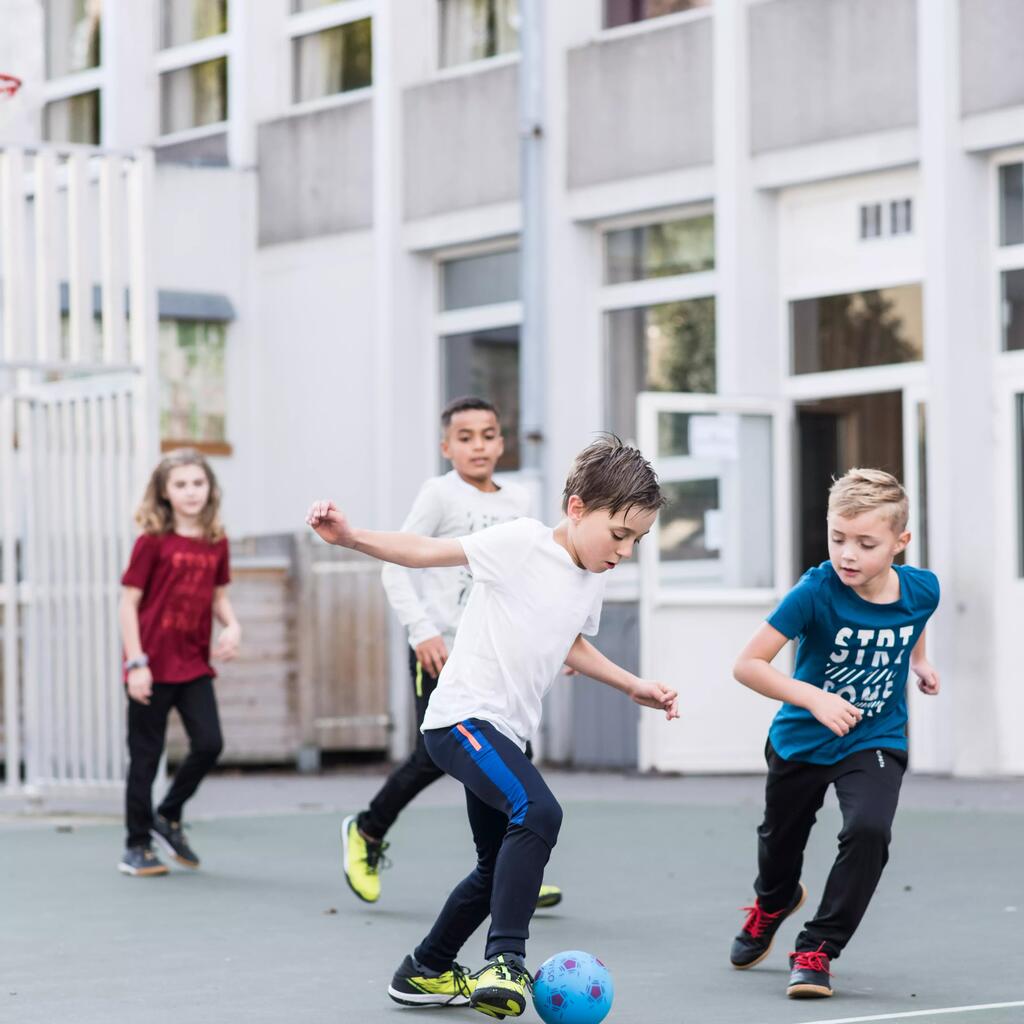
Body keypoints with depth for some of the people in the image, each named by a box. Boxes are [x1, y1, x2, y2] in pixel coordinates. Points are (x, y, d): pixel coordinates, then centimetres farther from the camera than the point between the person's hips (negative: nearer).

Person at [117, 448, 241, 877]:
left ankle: (168, 817, 19)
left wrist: (232, 626, -5)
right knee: (145, 756, 3)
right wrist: (136, 663, -13)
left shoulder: (216, 542, 5)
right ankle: (136, 847, 15)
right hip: (153, 666, -4)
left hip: (194, 664, 4)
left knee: (209, 744, -6)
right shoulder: (153, 541, -9)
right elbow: (129, 603, -9)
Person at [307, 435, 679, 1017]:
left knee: (499, 869, 19)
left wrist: (635, 687, 25)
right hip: (463, 716, -9)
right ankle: (506, 961, -30)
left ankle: (425, 972, 37)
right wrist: (351, 537, -30)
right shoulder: (523, 542, -13)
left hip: (507, 732, 9)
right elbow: (428, 552, -17)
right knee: (538, 813, -32)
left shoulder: (593, 578, 11)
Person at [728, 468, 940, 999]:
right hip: (802, 739, -1)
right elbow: (747, 664, -29)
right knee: (781, 838, 22)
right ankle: (774, 902, 59)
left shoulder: (922, 590, -17)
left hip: (876, 740, 1)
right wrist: (812, 697, -38)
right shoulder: (816, 592, -29)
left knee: (869, 831, -25)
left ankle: (816, 948, -7)